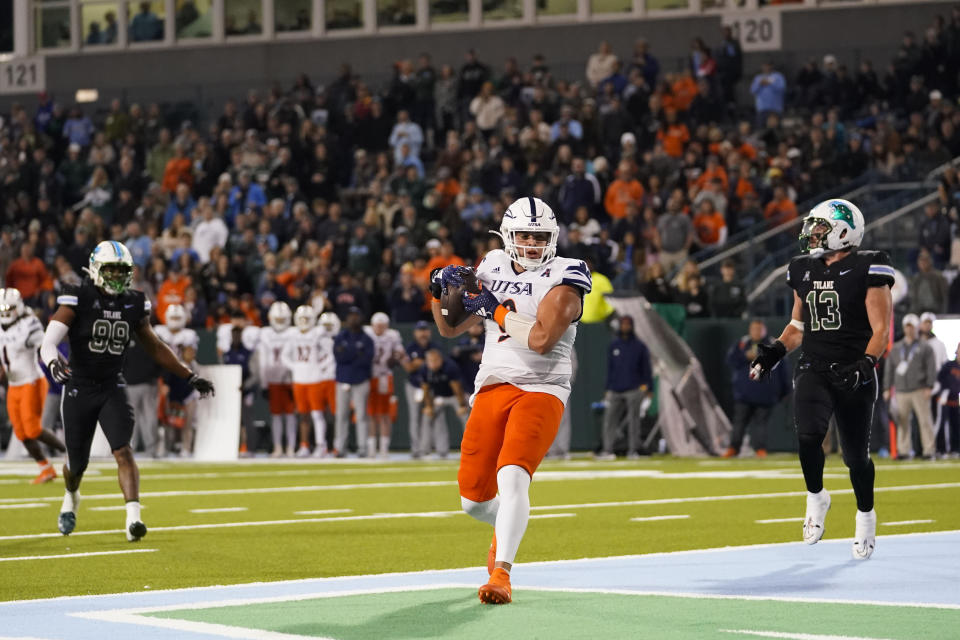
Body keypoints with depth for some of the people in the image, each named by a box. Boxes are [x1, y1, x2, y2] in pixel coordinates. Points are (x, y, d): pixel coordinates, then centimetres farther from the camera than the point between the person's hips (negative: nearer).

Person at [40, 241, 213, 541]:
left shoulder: (133, 305, 2)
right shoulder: (77, 300, -12)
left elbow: (155, 347, 13)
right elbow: (48, 343, -20)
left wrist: (190, 377, 11)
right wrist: (53, 361, -44)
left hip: (112, 388, 2)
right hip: (79, 389, -2)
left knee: (123, 451, -18)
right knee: (77, 462, 9)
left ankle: (133, 518, -26)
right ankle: (71, 499, 43)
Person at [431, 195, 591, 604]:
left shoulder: (563, 279, -6)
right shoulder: (494, 269, 11)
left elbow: (541, 340, -20)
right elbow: (449, 330, 18)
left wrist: (495, 308, -17)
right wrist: (441, 291, 0)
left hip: (540, 390, -6)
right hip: (493, 388, 6)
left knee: (513, 476, -27)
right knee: (473, 499, 8)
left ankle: (501, 574, -28)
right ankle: (507, 527, 42)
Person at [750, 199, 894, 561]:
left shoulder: (867, 271, -7)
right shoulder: (805, 271, 11)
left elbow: (881, 328, -9)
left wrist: (866, 364, -23)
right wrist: (775, 352, 7)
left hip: (853, 373, -4)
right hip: (814, 369, 4)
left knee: (856, 455, 5)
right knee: (809, 434, -22)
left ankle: (866, 517, 28)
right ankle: (816, 499, 2)